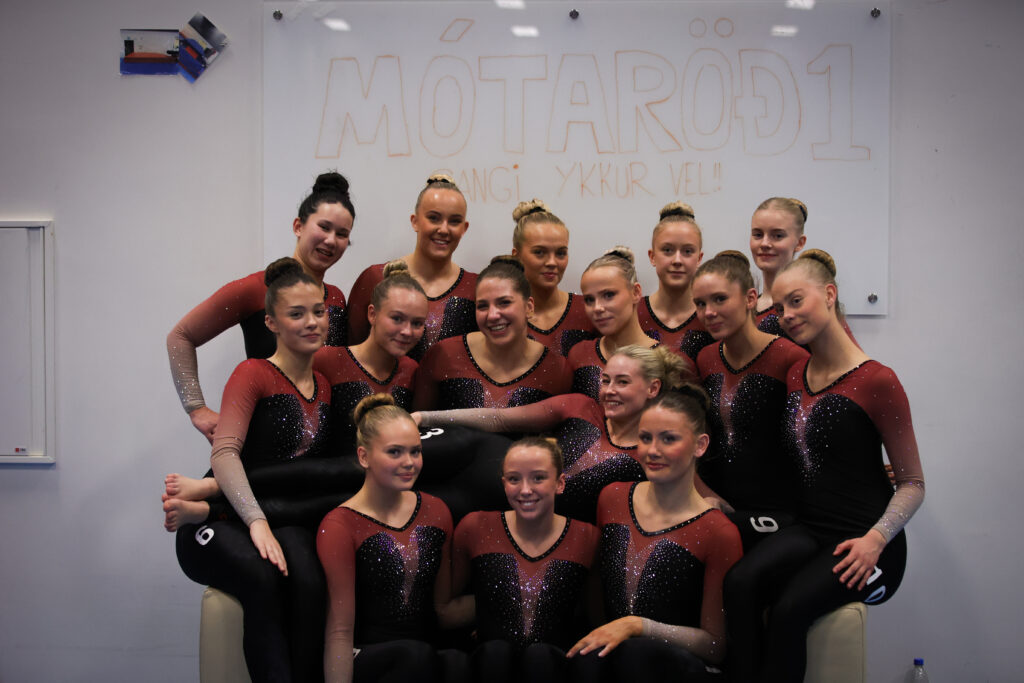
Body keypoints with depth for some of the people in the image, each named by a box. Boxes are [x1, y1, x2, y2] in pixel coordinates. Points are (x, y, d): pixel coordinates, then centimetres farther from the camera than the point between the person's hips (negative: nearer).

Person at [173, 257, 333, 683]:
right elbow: (224, 455, -19)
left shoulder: (325, 386, 15)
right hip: (221, 521, -4)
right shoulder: (254, 374, -5)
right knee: (262, 576, -37)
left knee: (309, 580, -31)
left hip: (286, 520, 4)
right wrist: (257, 522, -32)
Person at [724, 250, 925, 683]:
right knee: (740, 583, -25)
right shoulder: (794, 376, 10)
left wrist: (875, 539, -18)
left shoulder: (876, 381, -9)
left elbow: (913, 483, -3)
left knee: (789, 609, -29)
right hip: (808, 528, 5)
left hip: (862, 540, -5)